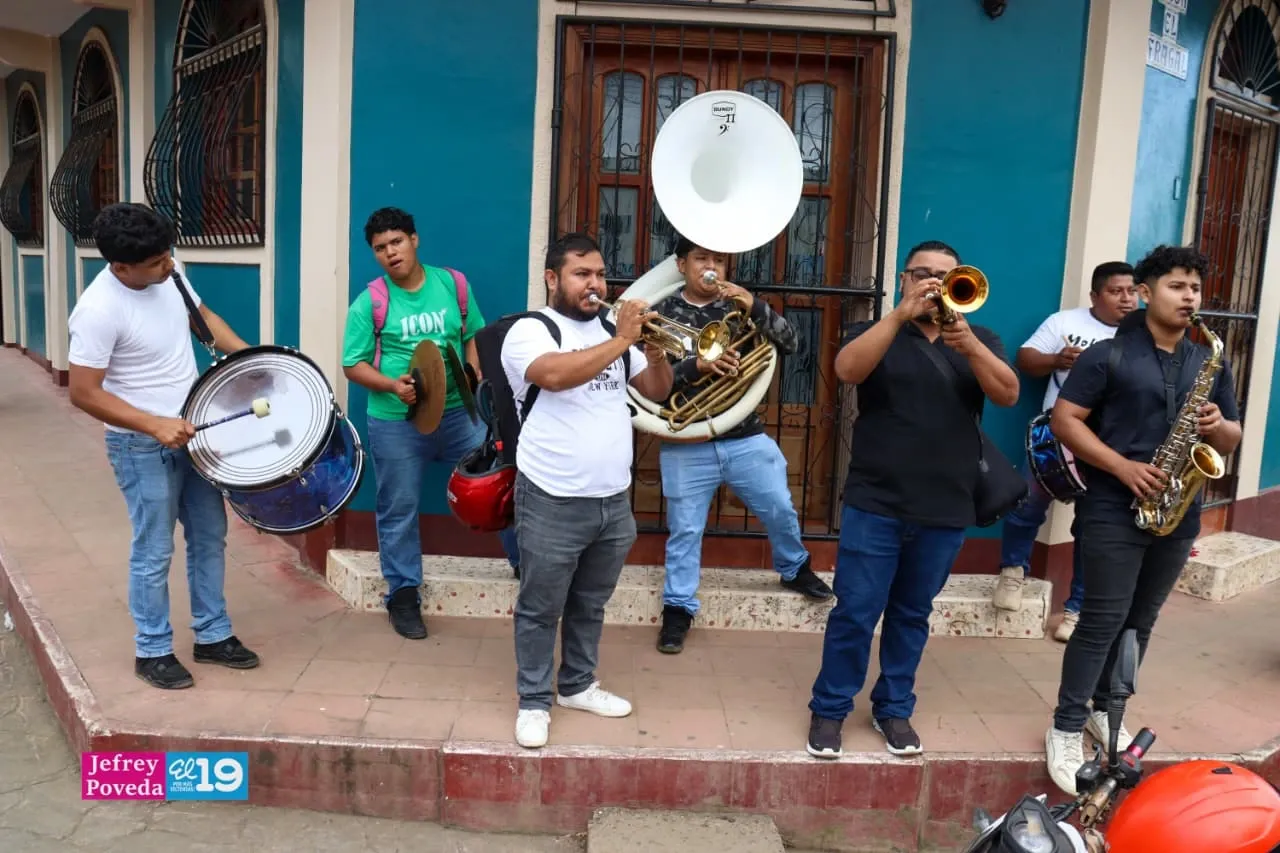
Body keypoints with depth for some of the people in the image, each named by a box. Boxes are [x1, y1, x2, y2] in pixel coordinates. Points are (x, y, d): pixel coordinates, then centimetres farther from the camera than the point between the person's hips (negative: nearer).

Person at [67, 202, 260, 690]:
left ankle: (213, 637, 30)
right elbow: (84, 394, -21)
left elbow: (202, 315, 13)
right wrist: (156, 425, -26)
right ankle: (152, 652, 24)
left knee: (210, 538, 15)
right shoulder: (98, 311, -25)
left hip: (193, 432, 7)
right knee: (154, 553, 5)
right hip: (142, 447, -7)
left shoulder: (168, 274, -5)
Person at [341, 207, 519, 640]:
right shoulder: (369, 303, -6)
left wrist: (477, 378, -4)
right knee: (399, 511, 8)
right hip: (396, 424, -2)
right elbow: (353, 365, -4)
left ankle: (526, 563, 24)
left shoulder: (453, 285, 2)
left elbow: (474, 336, 12)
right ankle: (403, 596, 24)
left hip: (457, 413, 2)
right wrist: (392, 385, -21)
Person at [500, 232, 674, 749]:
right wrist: (622, 342, -24)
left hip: (613, 501, 6)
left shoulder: (610, 331, 11)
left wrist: (656, 354, -7)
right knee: (541, 610, 6)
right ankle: (533, 701, 20)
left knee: (589, 605, 19)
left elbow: (658, 392, 12)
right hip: (553, 502, -6)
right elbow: (555, 375, -29)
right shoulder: (529, 331, -7)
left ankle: (578, 685, 35)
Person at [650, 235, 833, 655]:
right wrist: (697, 366, -26)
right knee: (684, 530, 5)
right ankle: (678, 608, 20)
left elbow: (790, 343, -5)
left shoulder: (739, 307, 6)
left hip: (745, 439, 3)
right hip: (687, 445, -2)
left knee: (781, 511, 12)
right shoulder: (662, 313, -2)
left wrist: (755, 307, -20)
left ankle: (795, 569, 40)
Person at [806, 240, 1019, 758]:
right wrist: (902, 314, -25)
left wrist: (970, 346, -22)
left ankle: (894, 709, 27)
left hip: (945, 510, 2)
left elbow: (1008, 395, -6)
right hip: (875, 503, -2)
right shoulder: (878, 333, 4)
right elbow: (847, 370, -18)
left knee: (912, 615, 13)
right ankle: (829, 709, 15)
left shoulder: (980, 341, 10)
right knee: (855, 612, 0)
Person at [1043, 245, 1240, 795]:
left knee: (1141, 621, 14)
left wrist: (1219, 427, -9)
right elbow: (1064, 420, -10)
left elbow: (1233, 440, 16)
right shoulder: (1107, 355, -5)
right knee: (1103, 620, -4)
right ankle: (1066, 729, 6)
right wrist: (1123, 468, -19)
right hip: (1114, 510, -5)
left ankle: (1105, 709, 30)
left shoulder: (1211, 364, 12)